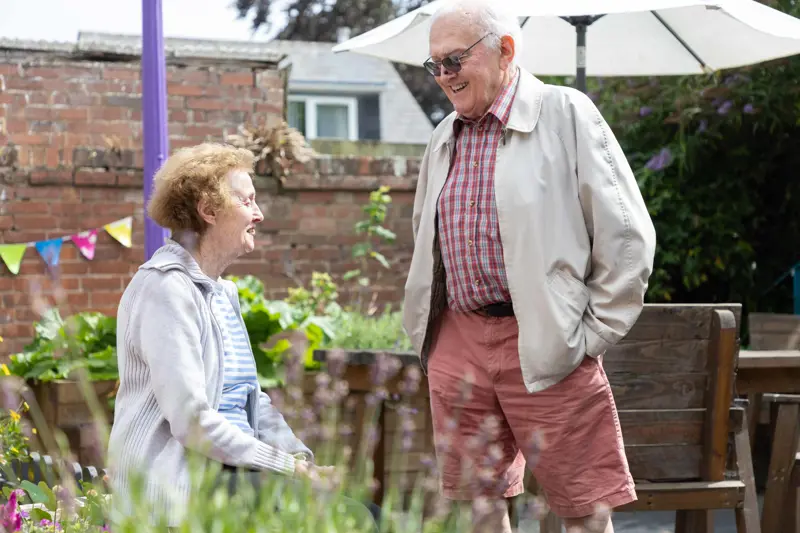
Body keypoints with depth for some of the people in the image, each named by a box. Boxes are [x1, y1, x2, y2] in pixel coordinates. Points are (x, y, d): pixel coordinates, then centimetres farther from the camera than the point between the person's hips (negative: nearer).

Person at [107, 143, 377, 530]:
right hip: (179, 485, -9)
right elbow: (191, 420, -19)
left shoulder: (223, 293, 19)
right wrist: (287, 467, -16)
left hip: (233, 469, 9)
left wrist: (301, 459, 1)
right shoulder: (166, 288, -11)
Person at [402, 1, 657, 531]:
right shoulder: (444, 138, 15)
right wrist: (425, 326, 18)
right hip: (457, 344, 6)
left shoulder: (566, 114, -3)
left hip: (546, 346, -5)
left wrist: (593, 335, -6)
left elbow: (626, 234, -5)